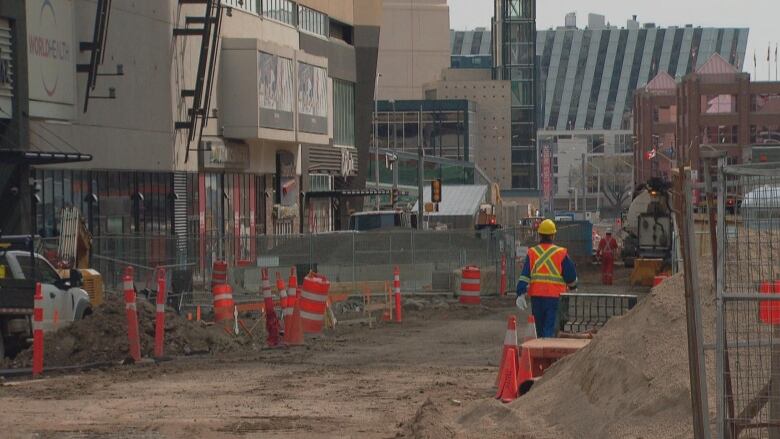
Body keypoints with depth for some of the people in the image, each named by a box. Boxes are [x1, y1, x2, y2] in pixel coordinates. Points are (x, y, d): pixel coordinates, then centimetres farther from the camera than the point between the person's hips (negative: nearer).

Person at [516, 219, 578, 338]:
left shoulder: (532, 253, 3)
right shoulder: (561, 254, -3)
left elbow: (524, 275, -5)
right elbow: (571, 276, 2)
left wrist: (521, 294, -8)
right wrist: (573, 287, 23)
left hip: (536, 296, 3)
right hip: (554, 296, -3)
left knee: (540, 327, 17)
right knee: (550, 328, -6)